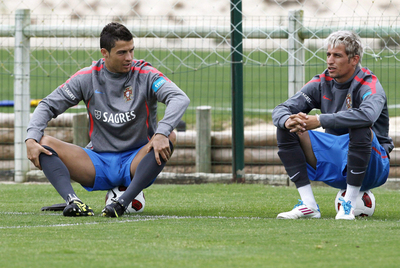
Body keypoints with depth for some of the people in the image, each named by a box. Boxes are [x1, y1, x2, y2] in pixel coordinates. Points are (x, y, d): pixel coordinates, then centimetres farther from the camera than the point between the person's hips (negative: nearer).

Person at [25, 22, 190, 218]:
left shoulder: (144, 75, -7)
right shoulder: (87, 78, 1)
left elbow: (180, 99, -22)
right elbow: (49, 105, 4)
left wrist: (162, 134, -41)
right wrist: (32, 138, -15)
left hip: (136, 162, -2)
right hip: (98, 162, 2)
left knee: (169, 137, -32)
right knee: (44, 144, -17)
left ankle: (123, 202, -43)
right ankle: (71, 200, -42)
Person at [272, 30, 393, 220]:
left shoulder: (369, 85, -15)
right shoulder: (322, 83, 3)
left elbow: (367, 115, -39)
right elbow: (280, 110, -1)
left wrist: (320, 120, -39)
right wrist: (288, 120, -28)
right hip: (333, 163, 6)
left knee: (361, 128, -36)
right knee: (286, 129, -9)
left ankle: (349, 205, -26)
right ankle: (308, 205, -15)